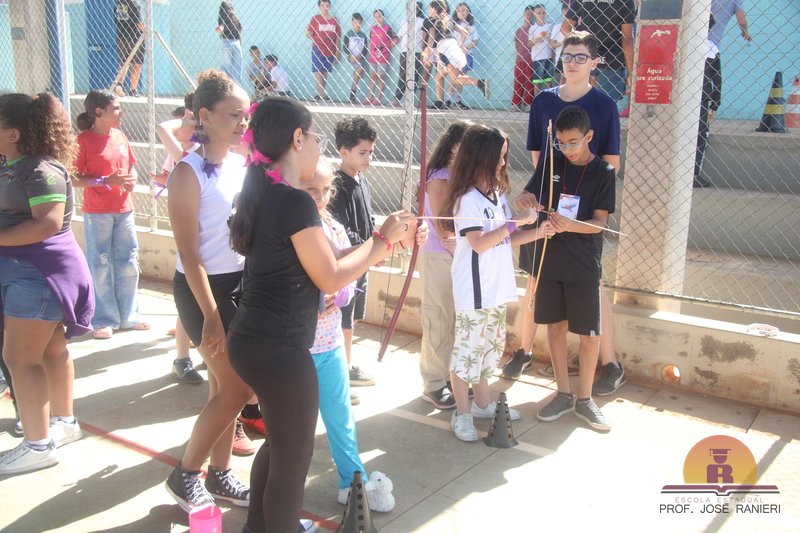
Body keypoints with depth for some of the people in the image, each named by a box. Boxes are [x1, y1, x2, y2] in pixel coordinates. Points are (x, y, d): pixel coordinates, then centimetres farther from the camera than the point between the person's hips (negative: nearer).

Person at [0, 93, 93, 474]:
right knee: (50, 350, 17)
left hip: (38, 272, -9)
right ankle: (64, 422, 31)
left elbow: (49, 223, -27)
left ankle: (38, 445, 5)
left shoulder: (41, 169, -18)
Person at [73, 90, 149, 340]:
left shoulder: (120, 136, 7)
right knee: (100, 267, 2)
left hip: (124, 210, 6)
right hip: (97, 213, -5)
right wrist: (106, 181, -22)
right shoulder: (84, 140, -10)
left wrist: (132, 179, -3)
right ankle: (104, 320, 13)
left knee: (128, 264, 10)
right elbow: (74, 180, -11)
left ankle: (128, 316, 23)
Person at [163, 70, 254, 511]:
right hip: (204, 289, -6)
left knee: (225, 388, 13)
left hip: (243, 283, 6)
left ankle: (219, 474, 28)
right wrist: (211, 316, -19)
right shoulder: (189, 173, -14)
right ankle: (184, 475, 16)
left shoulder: (241, 164, 5)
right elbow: (190, 253, -16)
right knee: (237, 389, -4)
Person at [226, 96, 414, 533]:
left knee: (280, 441, 28)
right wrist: (383, 240, -2)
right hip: (279, 348, -10)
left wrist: (387, 241, 10)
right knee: (294, 457, 10)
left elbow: (309, 263, 11)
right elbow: (331, 279, -14)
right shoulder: (295, 202, -20)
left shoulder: (260, 195, 9)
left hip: (250, 340, 10)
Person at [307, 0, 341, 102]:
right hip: (318, 50, -3)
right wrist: (318, 40, -8)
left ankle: (320, 94, 16)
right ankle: (321, 95, -11)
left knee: (325, 72, 8)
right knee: (318, 71, -7)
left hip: (330, 51, 3)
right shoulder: (315, 19, 0)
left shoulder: (334, 20, 7)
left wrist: (337, 51, 5)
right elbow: (308, 33, 1)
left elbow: (337, 37, 9)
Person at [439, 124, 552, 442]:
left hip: (497, 288, 9)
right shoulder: (467, 199, -16)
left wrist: (536, 233, -1)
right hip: (474, 290, -9)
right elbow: (479, 243, -23)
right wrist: (513, 223, -20)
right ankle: (462, 414, 14)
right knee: (468, 349, 2)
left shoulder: (497, 193, 10)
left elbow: (505, 239, 12)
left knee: (490, 346, 19)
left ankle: (482, 403, 34)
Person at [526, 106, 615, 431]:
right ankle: (563, 394, 26)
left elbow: (600, 222, -10)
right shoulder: (551, 162, 1)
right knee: (555, 326, 11)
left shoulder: (603, 172, -6)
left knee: (589, 333, 4)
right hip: (550, 260, 3)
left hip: (584, 265, -2)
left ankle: (584, 398, 21)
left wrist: (570, 225, -28)